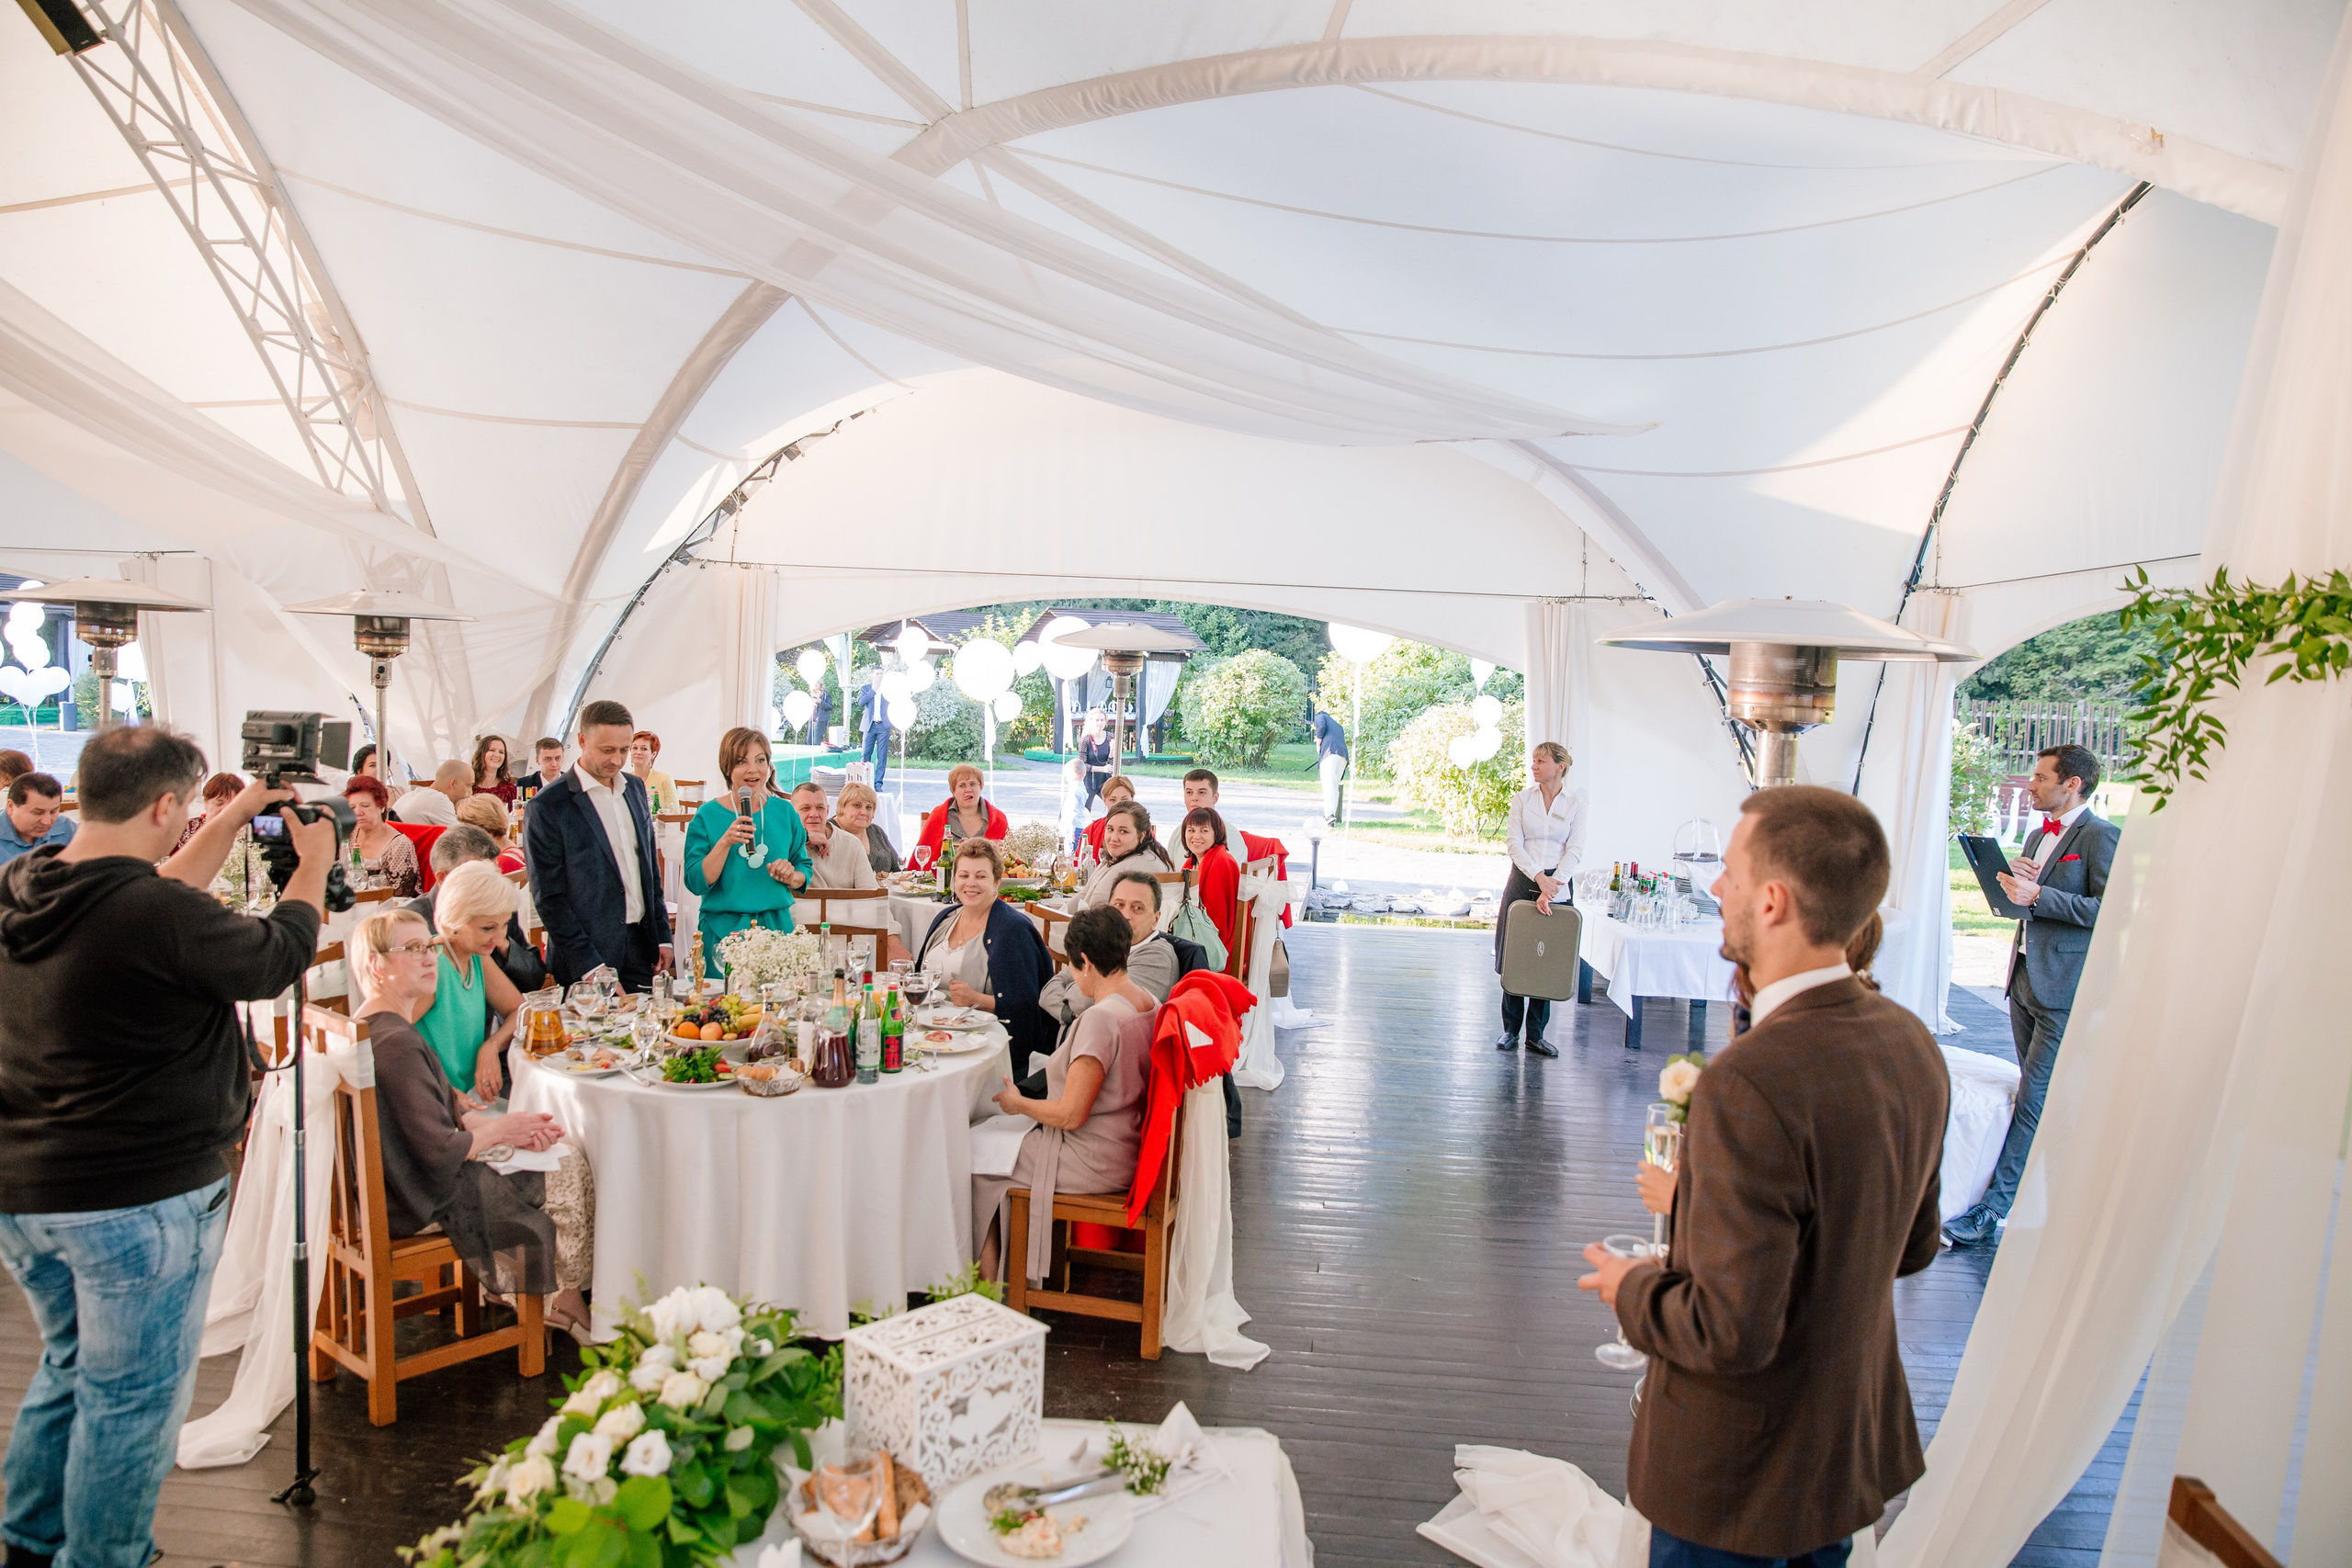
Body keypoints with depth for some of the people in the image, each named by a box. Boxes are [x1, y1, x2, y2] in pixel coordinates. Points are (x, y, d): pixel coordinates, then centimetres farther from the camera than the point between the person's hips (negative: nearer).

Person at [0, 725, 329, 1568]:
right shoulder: (155, 914, -27)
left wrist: (235, 818, 19)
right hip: (141, 1197, -9)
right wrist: (312, 864, 5)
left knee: (70, 1363, 27)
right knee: (131, 1396, 10)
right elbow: (276, 959, -10)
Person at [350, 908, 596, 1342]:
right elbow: (440, 1152, -28)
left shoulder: (367, 1028, 6)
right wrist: (499, 1129, -10)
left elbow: (435, 1111, 11)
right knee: (568, 1167, 2)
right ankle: (564, 1298, 24)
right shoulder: (396, 1044, -28)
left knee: (565, 1151, 13)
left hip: (396, 1188, 10)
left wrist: (507, 1127, -2)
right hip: (424, 1204, -10)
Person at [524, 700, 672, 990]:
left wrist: (663, 935, 11)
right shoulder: (547, 806, -10)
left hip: (642, 946, 5)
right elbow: (548, 897, -10)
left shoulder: (635, 788, 10)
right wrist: (591, 966, -15)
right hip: (589, 955, -5)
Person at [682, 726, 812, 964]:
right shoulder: (708, 815, -1)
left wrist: (792, 876, -8)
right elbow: (695, 883, -8)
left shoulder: (785, 811, 7)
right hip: (723, 931, -2)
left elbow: (805, 869, 13)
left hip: (776, 926, 2)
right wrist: (724, 842, -19)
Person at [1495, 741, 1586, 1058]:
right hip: (1522, 880, 1)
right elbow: (1513, 842, -4)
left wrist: (1551, 887, -17)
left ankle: (1536, 1034, 13)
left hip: (1557, 884, -1)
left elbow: (1574, 850, -6)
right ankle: (1511, 1030, 14)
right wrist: (1539, 877, -18)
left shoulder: (1575, 802, 1)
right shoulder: (1522, 798, 3)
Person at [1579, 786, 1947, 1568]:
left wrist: (1632, 1290, -11)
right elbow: (1912, 1246, 6)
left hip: (1738, 1474, -7)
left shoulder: (1751, 1084, -34)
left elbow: (1732, 1331, -30)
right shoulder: (1911, 1043, -7)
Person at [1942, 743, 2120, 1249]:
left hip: (2065, 992, -9)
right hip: (2025, 980, 9)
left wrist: (2038, 895, -22)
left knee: (2034, 1101, -7)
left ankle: (1994, 1208, -5)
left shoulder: (2101, 836, -11)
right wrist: (2015, 884, 2)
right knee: (2043, 1098, 15)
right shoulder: (2037, 836, 16)